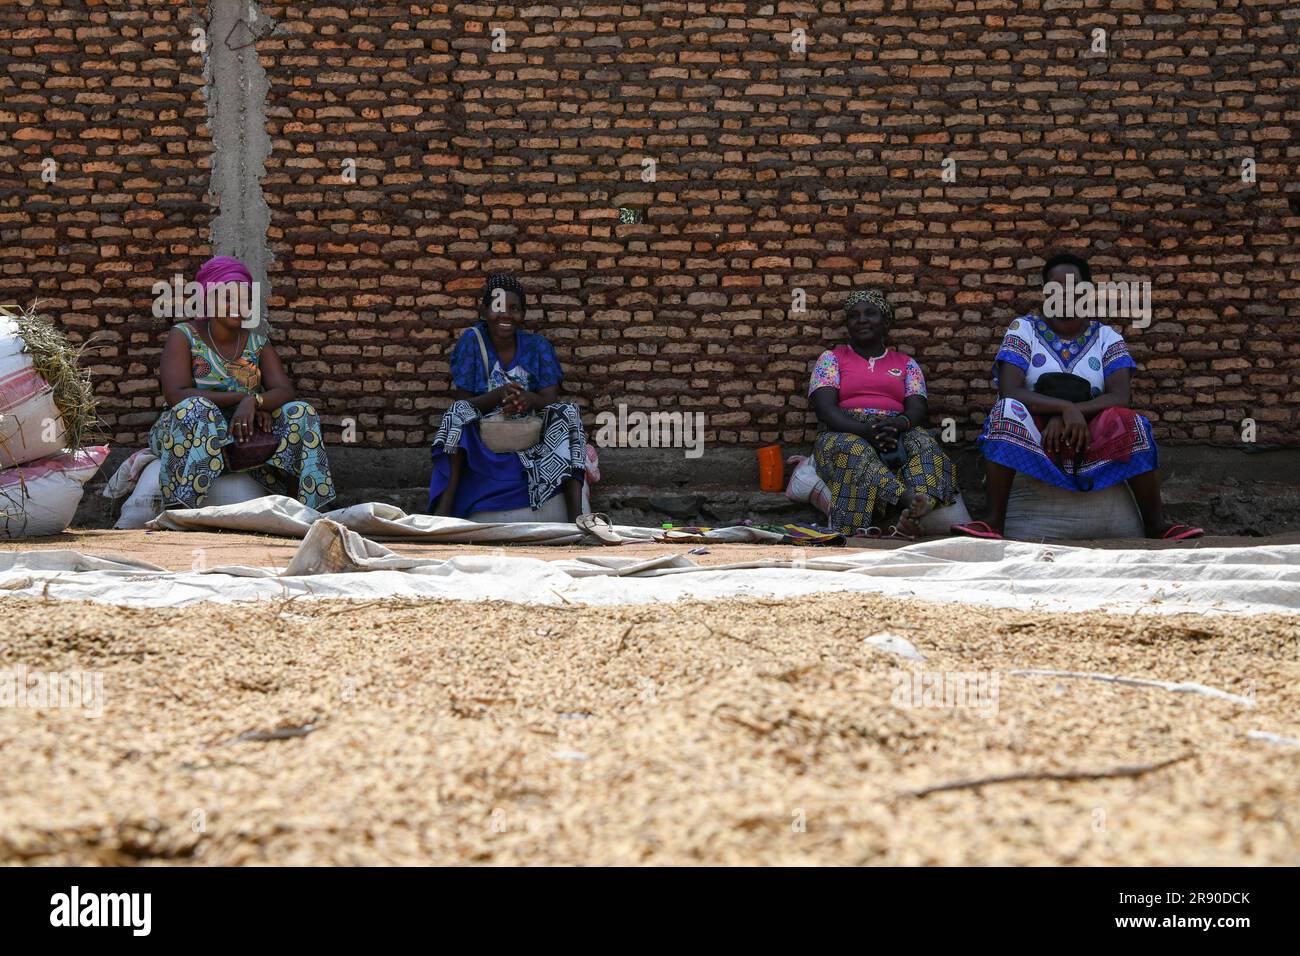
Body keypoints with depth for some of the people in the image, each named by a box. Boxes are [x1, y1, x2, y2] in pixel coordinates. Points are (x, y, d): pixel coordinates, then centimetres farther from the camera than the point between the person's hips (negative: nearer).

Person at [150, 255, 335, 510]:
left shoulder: (257, 343, 9)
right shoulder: (184, 336, -3)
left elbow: (285, 391, -6)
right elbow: (176, 395, -18)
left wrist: (254, 401, -28)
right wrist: (242, 397, -20)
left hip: (243, 435, 4)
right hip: (185, 434, -4)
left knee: (301, 413, -15)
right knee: (197, 408, -35)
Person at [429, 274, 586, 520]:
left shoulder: (537, 346, 1)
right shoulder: (471, 341, -3)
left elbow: (551, 400, -8)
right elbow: (463, 403, -8)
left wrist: (529, 399, -33)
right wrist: (499, 395, -29)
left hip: (530, 439, 1)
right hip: (479, 441, -1)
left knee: (566, 413, -24)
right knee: (459, 412, -27)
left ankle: (576, 516, -39)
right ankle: (445, 504, -39)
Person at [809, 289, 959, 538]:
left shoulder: (906, 363, 22)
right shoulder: (831, 358, 16)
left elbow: (917, 410, 7)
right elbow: (825, 408, -1)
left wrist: (898, 424, -19)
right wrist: (865, 430, -20)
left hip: (898, 435, 2)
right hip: (846, 435, -1)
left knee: (925, 443, -33)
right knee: (855, 450, -39)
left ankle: (896, 519, -59)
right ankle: (910, 500, -60)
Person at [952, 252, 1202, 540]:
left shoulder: (1106, 337, 6)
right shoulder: (1024, 330, 1)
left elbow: (1120, 397, -10)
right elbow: (1008, 391, -15)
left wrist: (1070, 415, -24)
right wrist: (1066, 408, -28)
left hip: (1088, 442, 1)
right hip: (1034, 441, -1)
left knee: (1128, 421, -28)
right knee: (1008, 410, -31)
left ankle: (1156, 525, -24)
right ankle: (994, 522, -38)